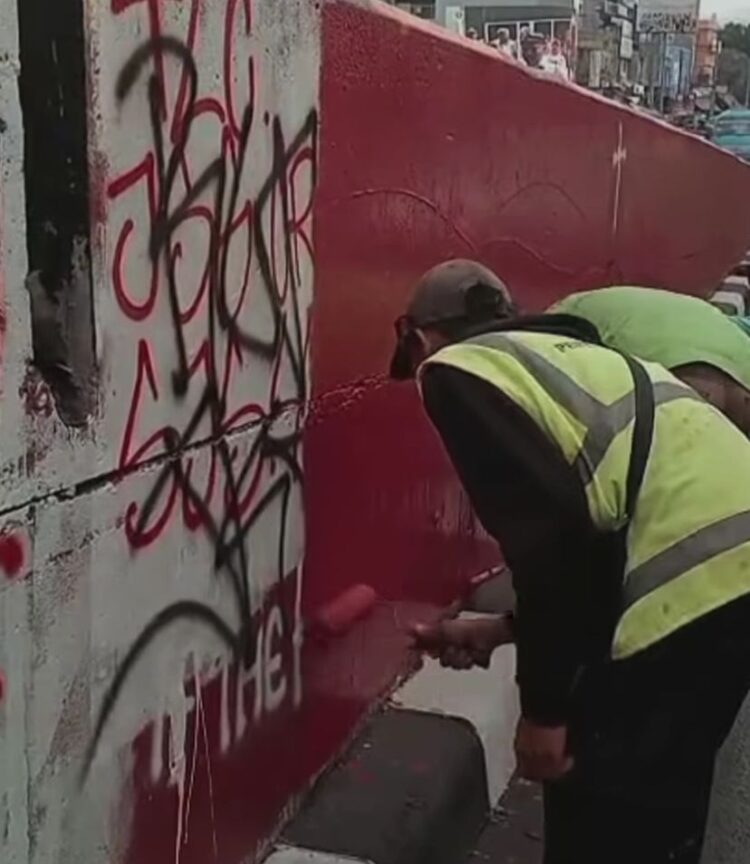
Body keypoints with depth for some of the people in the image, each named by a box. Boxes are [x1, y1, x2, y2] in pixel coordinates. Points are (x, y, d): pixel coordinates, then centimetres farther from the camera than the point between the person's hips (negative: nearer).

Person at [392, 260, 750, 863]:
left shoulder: (456, 369, 1)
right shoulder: (552, 351, 27)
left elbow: (549, 529, -12)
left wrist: (543, 706, -5)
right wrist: (508, 629, 37)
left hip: (693, 577, -9)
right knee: (654, 804, 24)